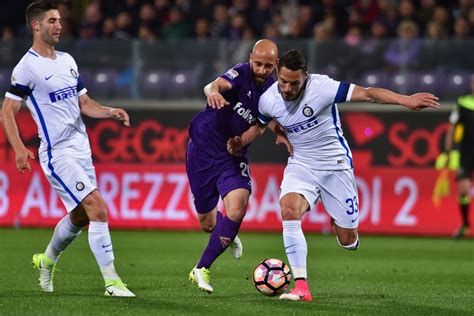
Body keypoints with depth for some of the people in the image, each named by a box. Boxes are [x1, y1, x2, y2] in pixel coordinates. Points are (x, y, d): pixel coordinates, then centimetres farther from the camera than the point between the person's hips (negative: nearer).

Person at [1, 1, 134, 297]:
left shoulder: (67, 60, 13)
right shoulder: (27, 67, -10)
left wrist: (110, 112, 0)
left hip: (81, 149, 8)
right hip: (57, 153, -8)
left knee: (80, 217, 15)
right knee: (98, 208, -17)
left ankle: (47, 260, 41)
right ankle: (111, 281, -14)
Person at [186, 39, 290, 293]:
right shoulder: (241, 74, -15)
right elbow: (217, 85, -36)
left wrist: (282, 134, -7)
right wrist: (212, 92, -61)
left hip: (233, 156, 3)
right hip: (203, 150, -3)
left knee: (238, 206, -24)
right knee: (207, 223, 7)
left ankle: (201, 270, -14)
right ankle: (228, 237, 46)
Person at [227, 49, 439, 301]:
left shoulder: (320, 87, -23)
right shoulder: (268, 100, -7)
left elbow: (366, 93, -27)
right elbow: (260, 125, 17)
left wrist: (406, 100, -38)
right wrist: (241, 142, -2)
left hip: (335, 164, -3)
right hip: (300, 165, 3)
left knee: (348, 241, 1)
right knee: (289, 210, -29)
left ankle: (337, 218, 42)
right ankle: (301, 287, -27)